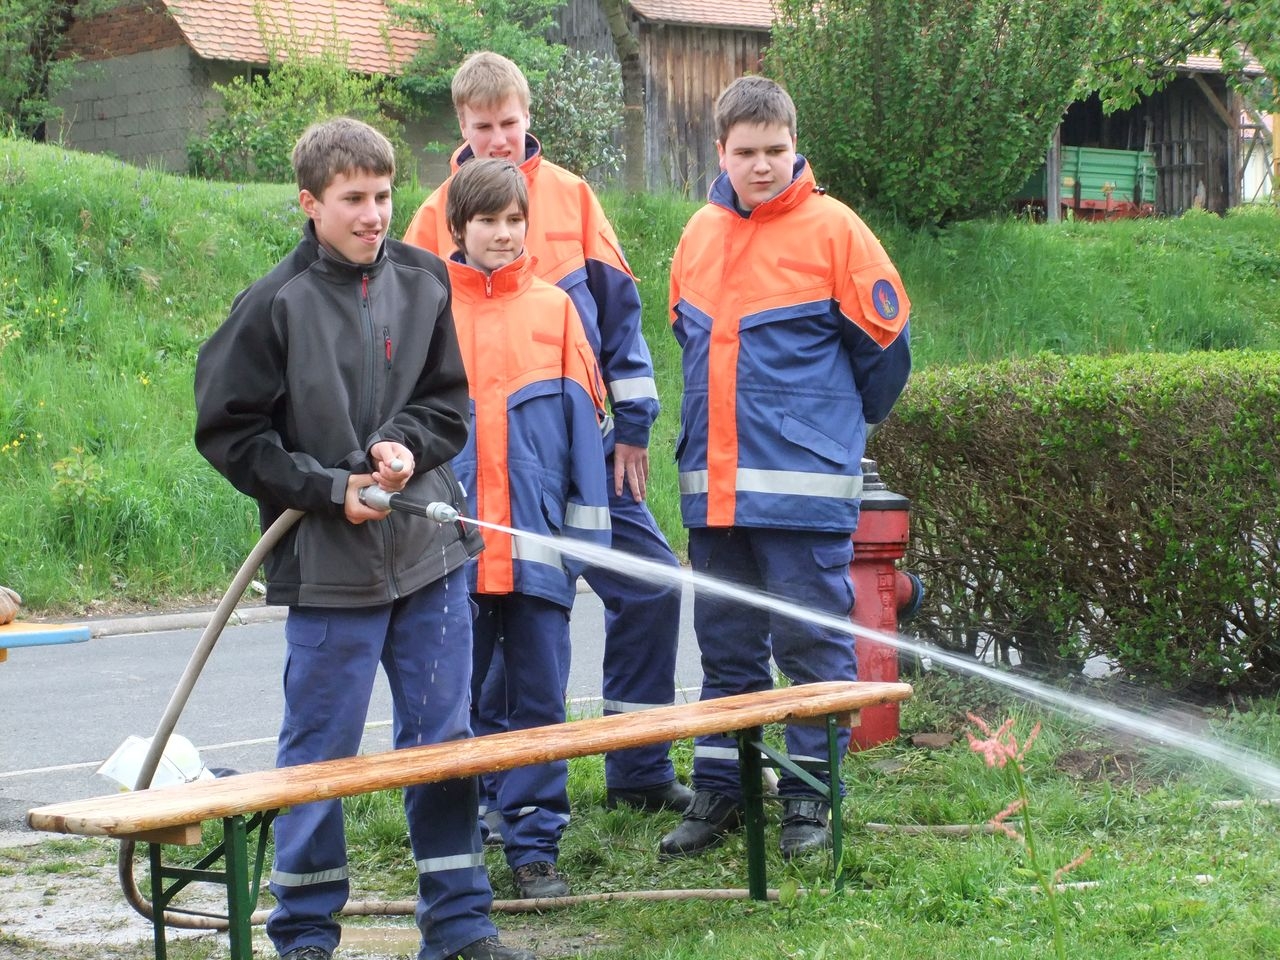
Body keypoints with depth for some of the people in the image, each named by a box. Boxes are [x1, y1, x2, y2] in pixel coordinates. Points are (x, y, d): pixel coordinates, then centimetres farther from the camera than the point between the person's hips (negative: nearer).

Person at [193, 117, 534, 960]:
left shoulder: (423, 281, 4)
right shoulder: (275, 305, -7)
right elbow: (229, 433, -4)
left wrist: (407, 445, -9)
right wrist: (330, 489, -12)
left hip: (430, 551, 4)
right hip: (329, 565, -3)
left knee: (444, 740, 8)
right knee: (319, 752, 3)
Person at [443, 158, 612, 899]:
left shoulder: (554, 309, 5)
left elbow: (586, 425, 6)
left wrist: (588, 534, 1)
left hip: (538, 548, 1)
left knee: (540, 702, 5)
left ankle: (536, 847, 15)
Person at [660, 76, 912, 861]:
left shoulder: (833, 229, -6)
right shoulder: (699, 237, 10)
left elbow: (884, 338, -1)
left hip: (805, 480, -5)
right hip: (713, 479, 5)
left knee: (812, 640, -1)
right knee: (725, 643, 12)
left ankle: (811, 793, 6)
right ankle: (719, 789, 19)